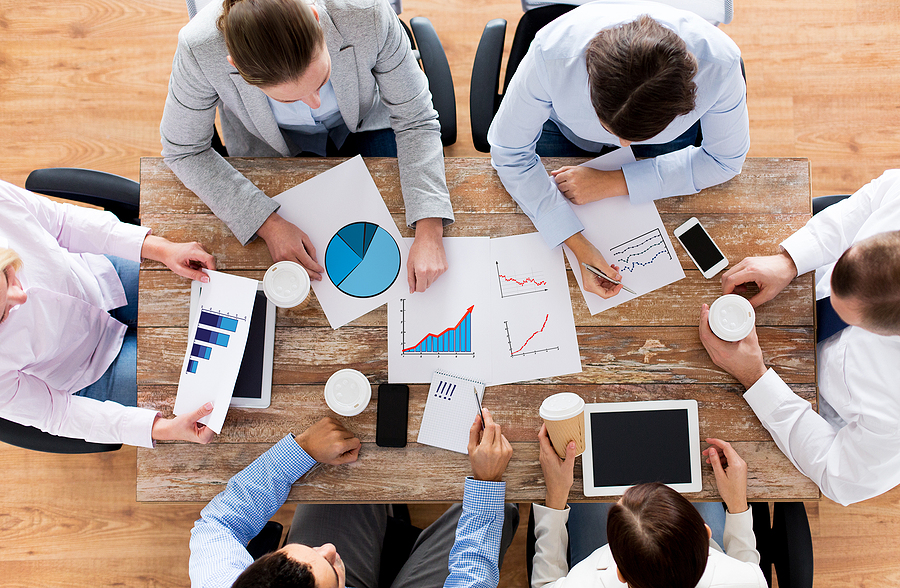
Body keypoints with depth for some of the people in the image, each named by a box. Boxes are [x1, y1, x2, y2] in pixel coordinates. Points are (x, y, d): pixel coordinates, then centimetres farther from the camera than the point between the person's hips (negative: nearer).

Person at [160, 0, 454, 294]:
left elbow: (415, 120, -24)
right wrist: (267, 223, -30)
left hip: (366, 123, 1)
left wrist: (429, 232, -34)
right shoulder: (201, 49, -36)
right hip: (273, 144, 0)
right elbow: (184, 150, -19)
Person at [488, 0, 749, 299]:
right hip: (564, 126, 0)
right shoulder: (551, 53, -45)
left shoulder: (719, 64, -41)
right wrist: (577, 244, -39)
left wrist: (614, 182, -30)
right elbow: (509, 152, -31)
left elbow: (724, 160, -23)